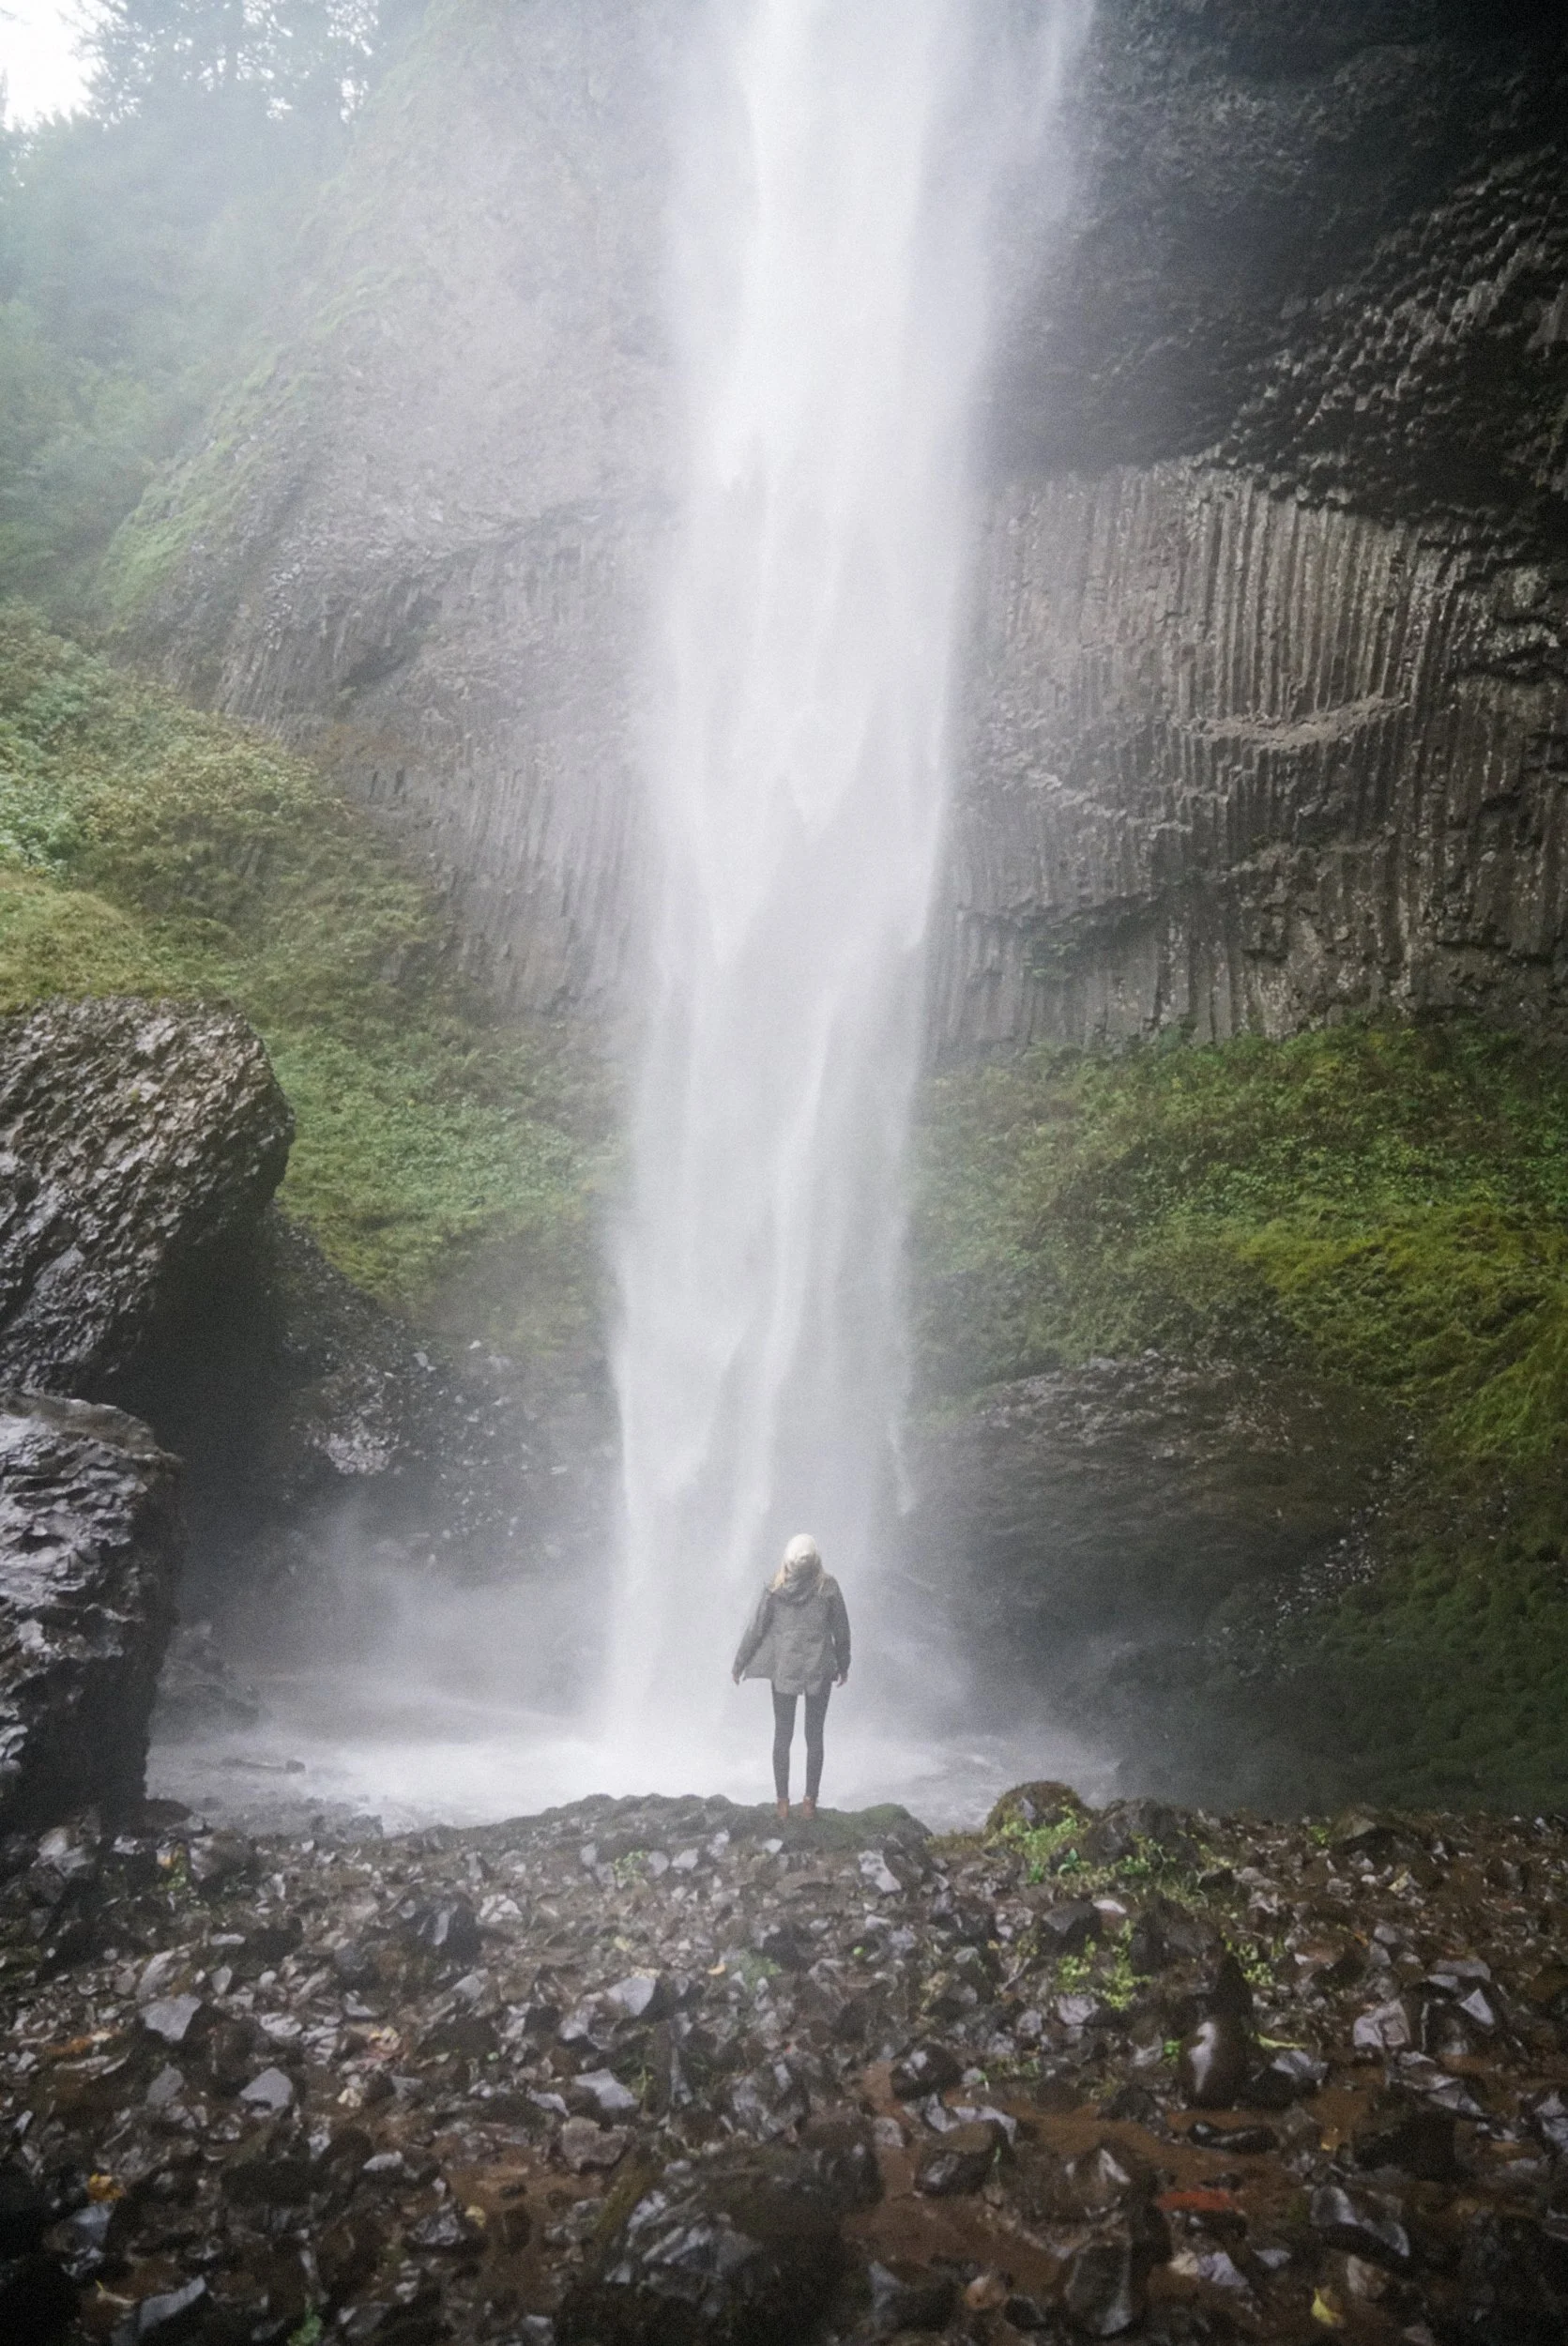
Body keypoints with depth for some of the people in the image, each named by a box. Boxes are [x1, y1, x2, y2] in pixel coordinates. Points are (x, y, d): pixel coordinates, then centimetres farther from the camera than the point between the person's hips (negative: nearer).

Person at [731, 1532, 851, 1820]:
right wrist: (843, 1665, 13)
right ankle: (810, 1802, 14)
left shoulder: (775, 1588, -9)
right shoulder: (828, 1587, -9)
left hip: (783, 1669, 0)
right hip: (819, 1669, 0)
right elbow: (841, 1630, -1)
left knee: (782, 1736, 11)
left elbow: (755, 1628, -4)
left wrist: (739, 1665, 7)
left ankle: (783, 1802, 14)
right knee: (814, 1736, 10)